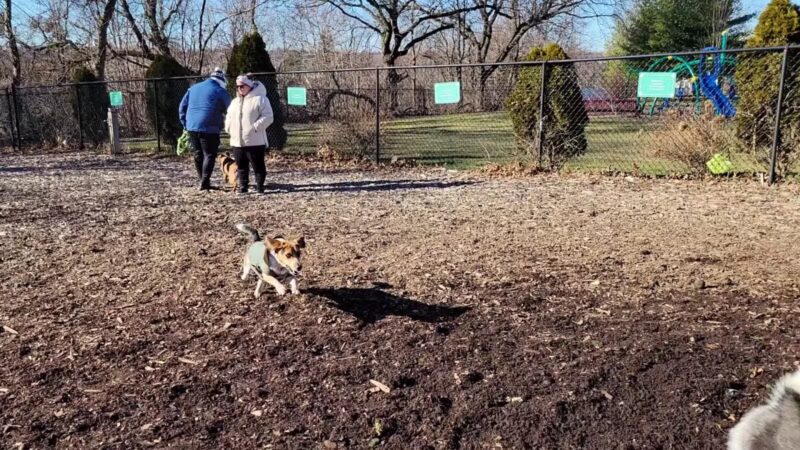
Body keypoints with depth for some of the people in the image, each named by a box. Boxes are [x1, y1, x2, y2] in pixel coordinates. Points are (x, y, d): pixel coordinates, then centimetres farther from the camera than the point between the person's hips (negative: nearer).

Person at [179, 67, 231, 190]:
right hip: (209, 128, -6)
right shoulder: (220, 91, -1)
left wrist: (185, 124, 18)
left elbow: (182, 107, 16)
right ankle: (204, 183, -9)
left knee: (198, 155, 14)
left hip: (192, 127, 6)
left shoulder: (193, 88, 16)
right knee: (209, 155, -1)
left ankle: (203, 181, 21)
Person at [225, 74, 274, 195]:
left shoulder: (260, 99, -5)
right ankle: (243, 186, 18)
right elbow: (229, 118, 25)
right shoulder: (234, 102, 18)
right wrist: (229, 128, 6)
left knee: (258, 165, 0)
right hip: (237, 141, 6)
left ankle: (260, 186, 9)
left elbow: (267, 117, -13)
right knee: (241, 166, 11)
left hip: (255, 141, -6)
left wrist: (255, 127, -20)